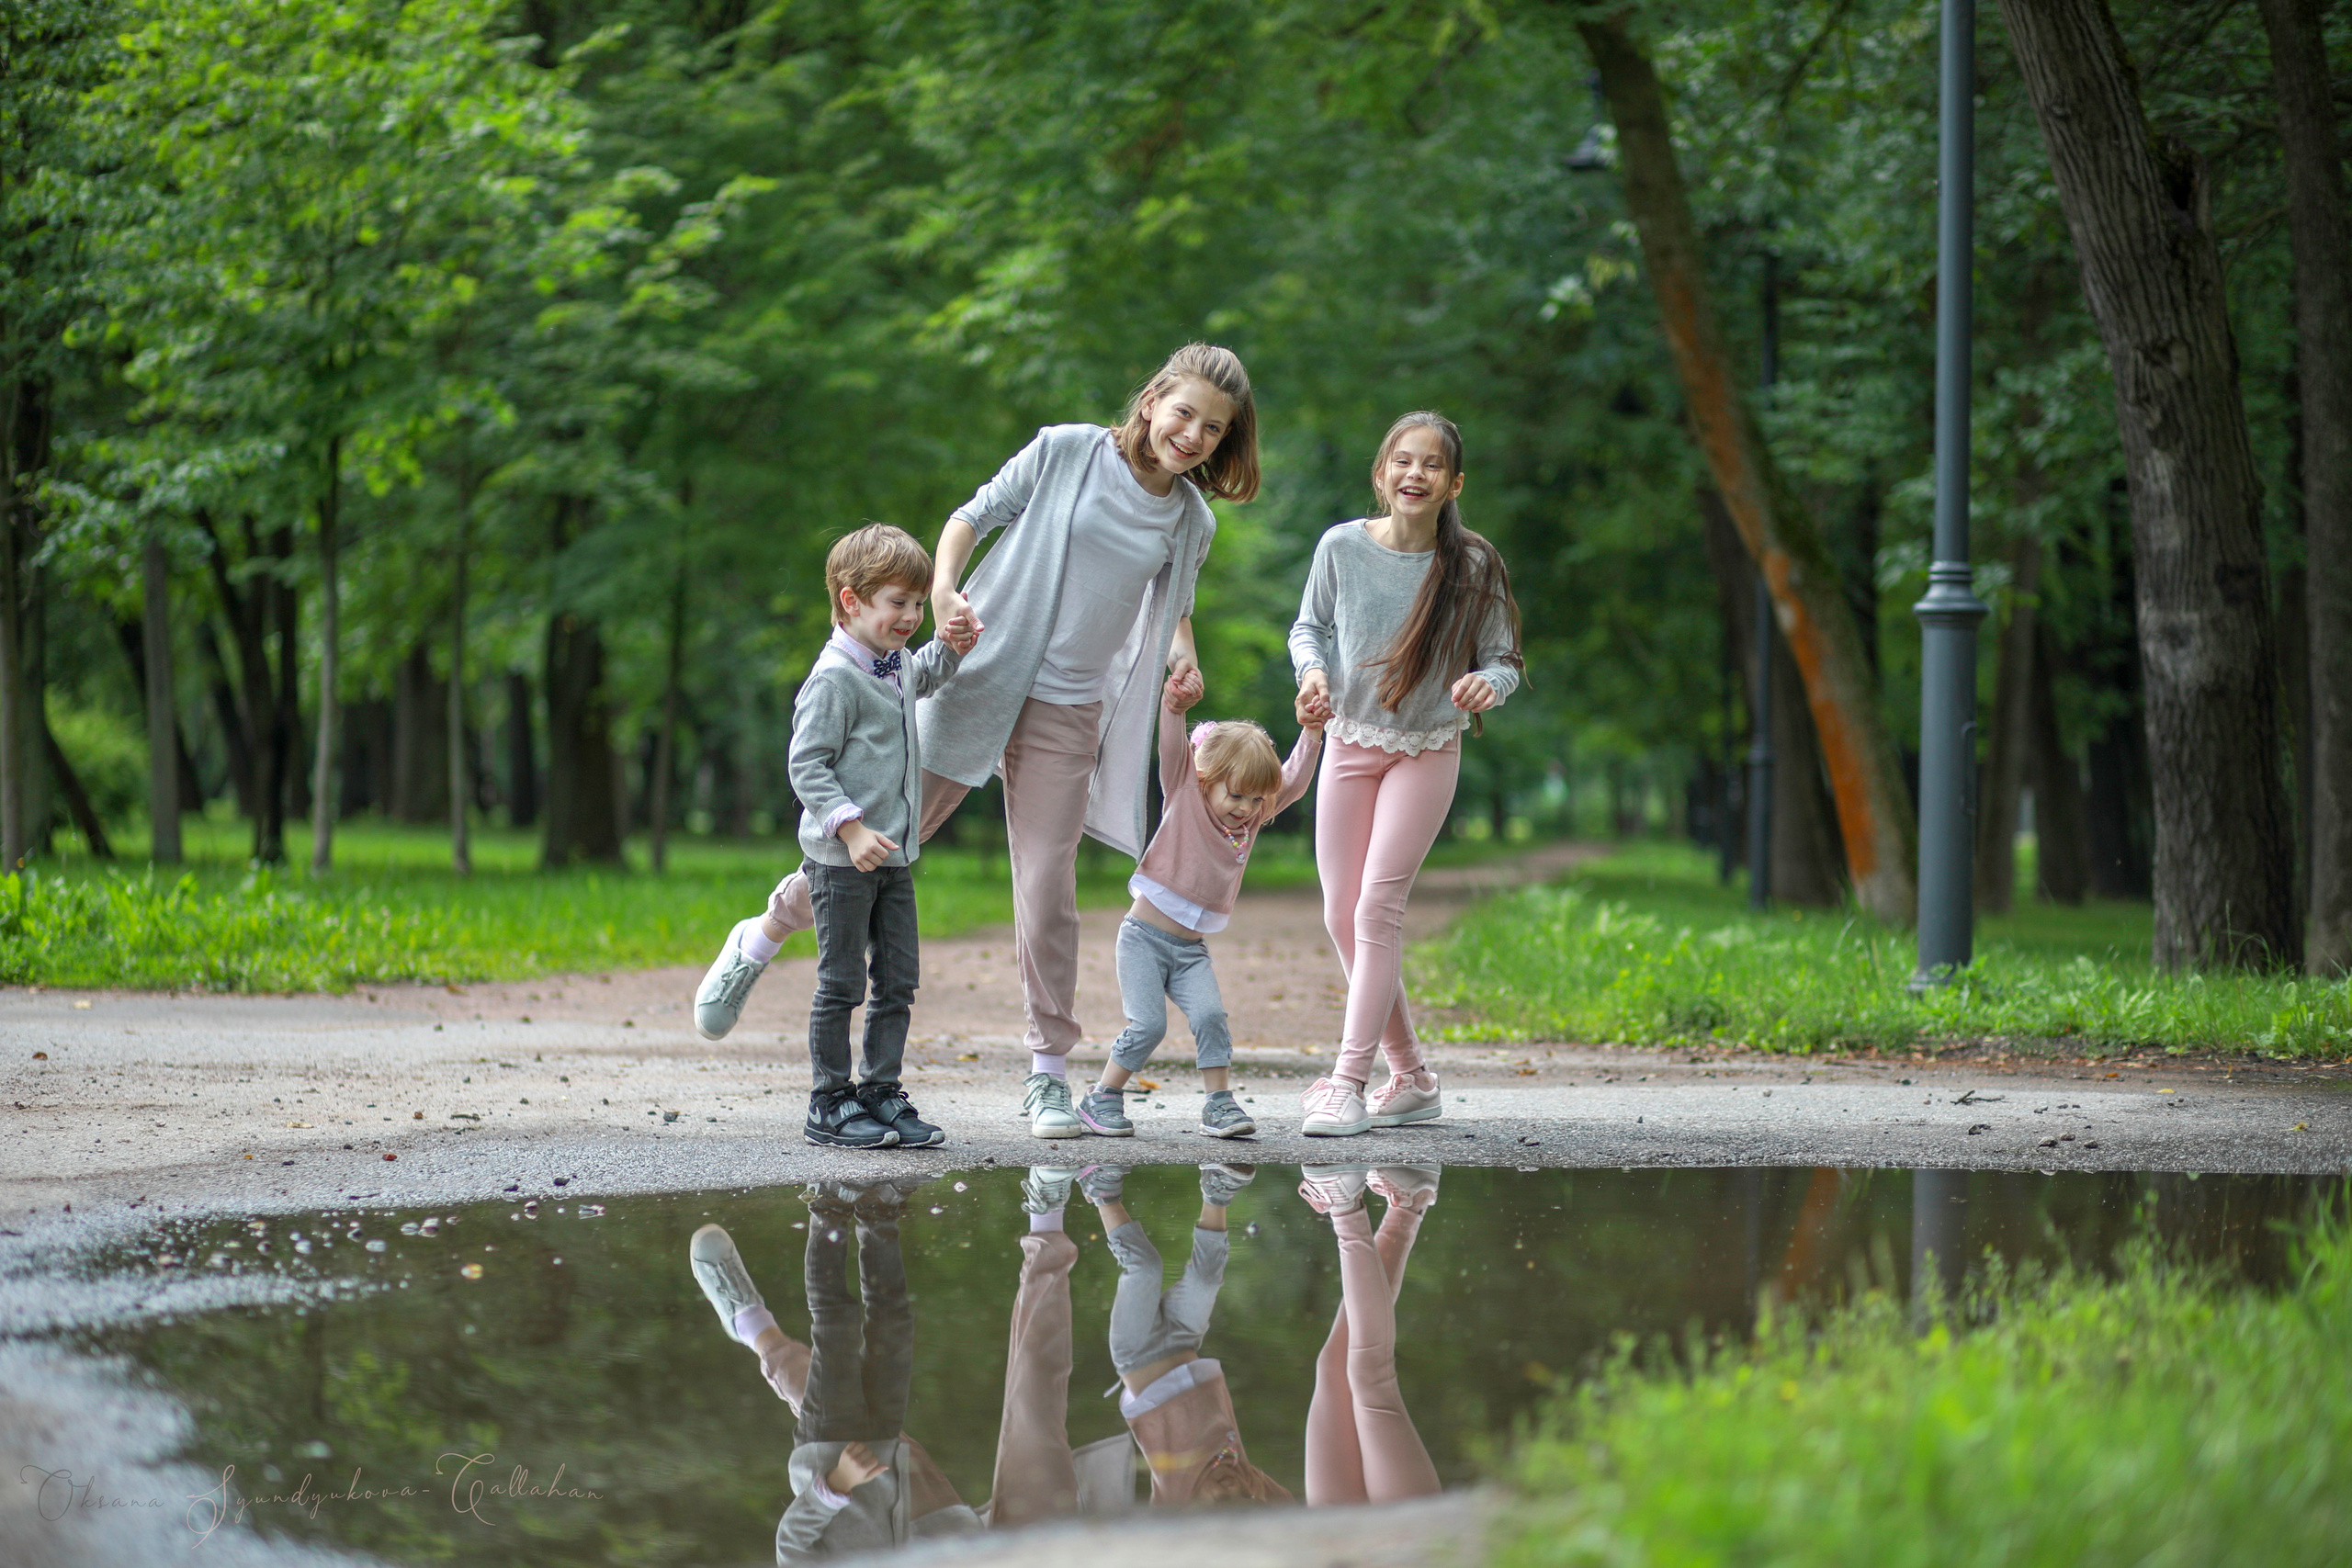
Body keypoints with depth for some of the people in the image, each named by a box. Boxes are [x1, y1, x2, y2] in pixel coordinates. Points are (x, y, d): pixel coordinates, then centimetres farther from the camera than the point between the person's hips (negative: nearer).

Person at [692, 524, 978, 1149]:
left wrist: (948, 646, 18)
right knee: (841, 984, -2)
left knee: (898, 981, 8)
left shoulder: (894, 668, 12)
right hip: (843, 861, -8)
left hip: (894, 857, 8)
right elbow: (807, 765, -18)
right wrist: (851, 828, -26)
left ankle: (881, 1092, 16)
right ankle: (830, 1105, 5)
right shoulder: (834, 679, -15)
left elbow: (921, 679, 38)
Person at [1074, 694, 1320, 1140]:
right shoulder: (1184, 797, -4)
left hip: (1191, 948, 5)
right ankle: (1102, 1099, 0)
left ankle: (1219, 1103, -9)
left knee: (1210, 1015, -15)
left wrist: (1312, 732, -1)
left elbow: (1294, 782, 8)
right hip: (1145, 936, -5)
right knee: (1149, 1024, -14)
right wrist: (1173, 704, -31)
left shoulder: (1251, 819, 9)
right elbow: (1173, 748, -16)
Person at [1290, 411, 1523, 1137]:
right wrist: (1312, 670, -13)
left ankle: (1347, 1081, -14)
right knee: (1342, 916, 4)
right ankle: (1411, 1076, 18)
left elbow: (1504, 660, -5)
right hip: (1349, 743, 3)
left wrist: (1487, 683, -28)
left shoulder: (1472, 566, -12)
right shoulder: (1342, 547, -8)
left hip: (1427, 753, -3)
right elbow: (1309, 626, 8)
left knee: (1378, 906, -14)